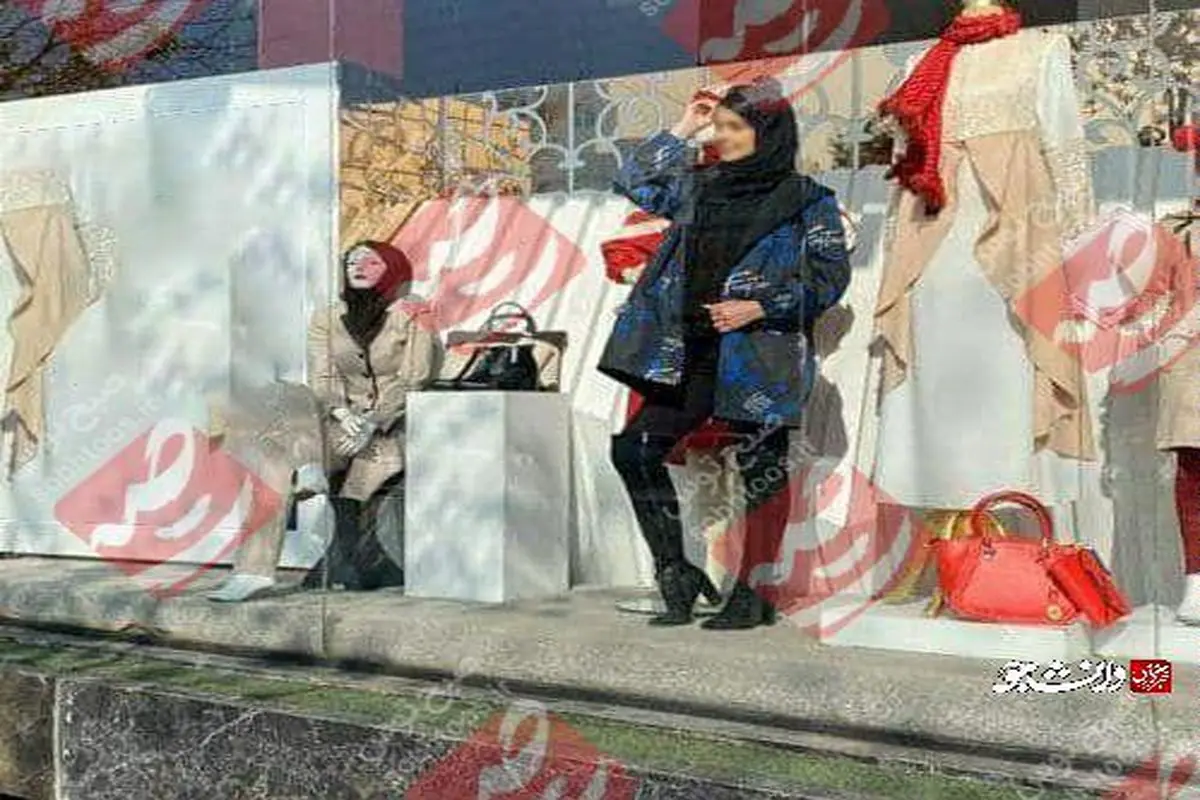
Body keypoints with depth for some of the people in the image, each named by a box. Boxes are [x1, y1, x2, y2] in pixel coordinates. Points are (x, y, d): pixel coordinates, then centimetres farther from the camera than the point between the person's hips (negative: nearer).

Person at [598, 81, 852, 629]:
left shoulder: (807, 201, -1)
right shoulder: (699, 187, 14)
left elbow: (831, 277, -4)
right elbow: (634, 182, 18)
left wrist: (758, 307, -13)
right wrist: (683, 130, 12)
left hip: (761, 360, -5)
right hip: (693, 355, 6)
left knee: (761, 472, 1)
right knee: (635, 449, -2)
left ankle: (753, 594, 12)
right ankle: (676, 574, 7)